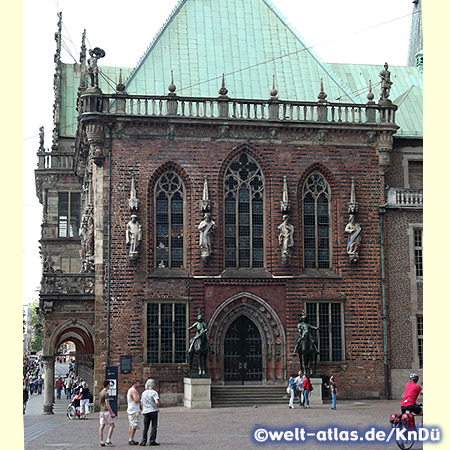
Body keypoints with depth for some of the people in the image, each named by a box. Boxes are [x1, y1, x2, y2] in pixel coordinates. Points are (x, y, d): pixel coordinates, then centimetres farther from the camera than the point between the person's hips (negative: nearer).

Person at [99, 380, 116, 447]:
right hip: (106, 411, -9)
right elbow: (107, 404, -17)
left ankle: (101, 442, 6)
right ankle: (108, 441, -10)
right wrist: (112, 413, -15)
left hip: (101, 411, 9)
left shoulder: (100, 393, 15)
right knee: (112, 425, -4)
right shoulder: (106, 393, -13)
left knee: (102, 426, 6)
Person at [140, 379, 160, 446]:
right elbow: (157, 402, -19)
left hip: (145, 412, 5)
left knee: (145, 427, 9)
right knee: (154, 427, 2)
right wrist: (157, 408, -1)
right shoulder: (154, 392, -9)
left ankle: (143, 441, 3)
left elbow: (141, 403, 15)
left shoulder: (144, 393, 10)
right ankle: (152, 441, -2)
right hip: (153, 411, -5)